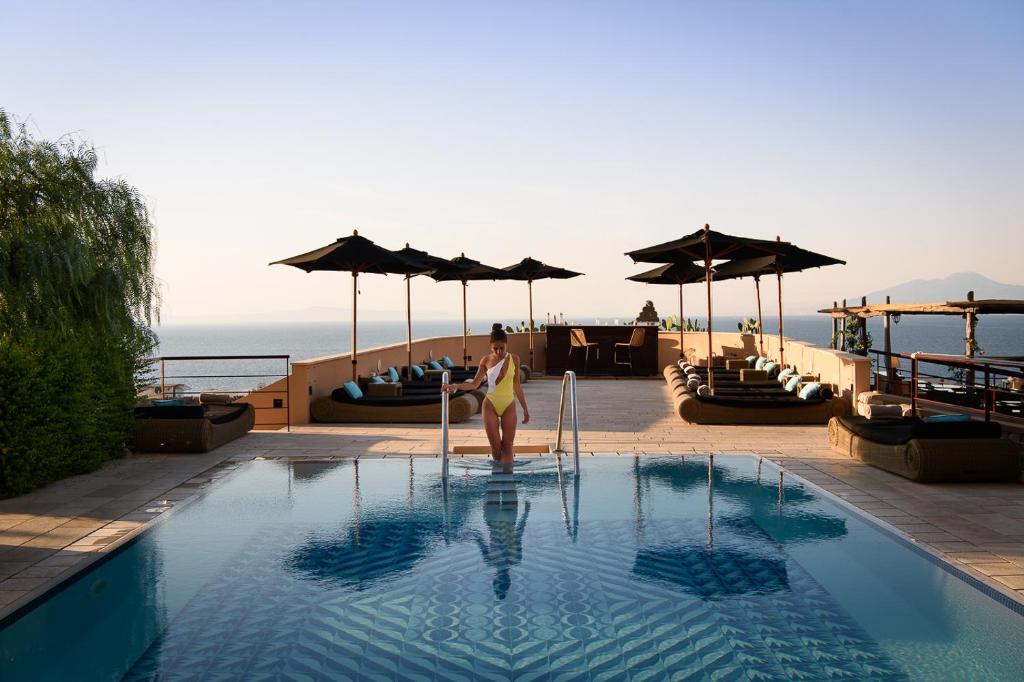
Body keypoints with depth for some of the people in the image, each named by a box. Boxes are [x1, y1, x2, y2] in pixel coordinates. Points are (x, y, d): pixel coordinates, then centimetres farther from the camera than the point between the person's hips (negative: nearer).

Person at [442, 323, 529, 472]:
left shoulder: (514, 359, 0)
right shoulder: (486, 360, -2)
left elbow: (517, 385, 8)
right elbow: (475, 384, 1)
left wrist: (525, 408, 9)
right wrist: (454, 386, -13)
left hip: (509, 406, 1)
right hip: (490, 405, 0)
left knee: (507, 445, -2)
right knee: (495, 446, -3)